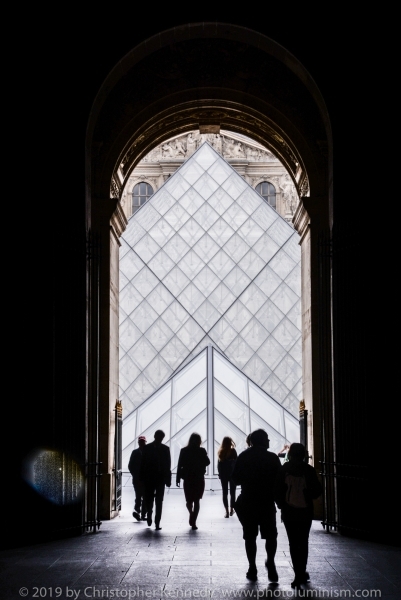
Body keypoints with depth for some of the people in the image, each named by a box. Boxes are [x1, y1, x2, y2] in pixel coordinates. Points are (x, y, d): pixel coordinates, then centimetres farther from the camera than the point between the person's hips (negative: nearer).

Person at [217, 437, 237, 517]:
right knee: (232, 492, 11)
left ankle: (227, 511, 0)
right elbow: (236, 461, -9)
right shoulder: (232, 451, -10)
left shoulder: (220, 452, -1)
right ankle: (231, 509, 15)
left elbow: (219, 464, 1)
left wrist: (220, 474, 9)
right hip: (232, 474, -2)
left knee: (224, 493, 5)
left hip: (223, 474, 2)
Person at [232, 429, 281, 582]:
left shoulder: (243, 457, 0)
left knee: (250, 536, 8)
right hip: (267, 502, -1)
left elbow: (236, 479, 2)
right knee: (271, 535, 10)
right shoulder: (272, 458, -4)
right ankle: (270, 562, -7)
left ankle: (252, 569, 6)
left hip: (247, 502, 1)